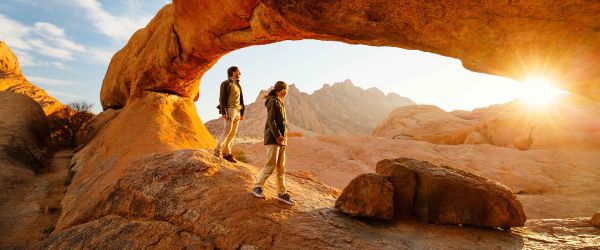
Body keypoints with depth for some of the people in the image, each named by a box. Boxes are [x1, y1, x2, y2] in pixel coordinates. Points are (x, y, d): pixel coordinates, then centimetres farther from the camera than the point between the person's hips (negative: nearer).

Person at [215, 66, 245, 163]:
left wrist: (242, 113, 13)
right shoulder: (225, 84, -1)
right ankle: (218, 150, -8)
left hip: (237, 111, 7)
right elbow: (222, 99, -9)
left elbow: (241, 100, 20)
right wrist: (223, 112, -18)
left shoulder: (238, 85, 20)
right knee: (227, 130, -16)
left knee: (233, 132, 1)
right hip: (229, 110, -7)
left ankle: (226, 153, 2)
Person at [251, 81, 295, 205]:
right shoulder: (273, 101, -8)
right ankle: (257, 186, 9)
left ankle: (282, 193, 14)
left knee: (281, 167, 9)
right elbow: (271, 120, -16)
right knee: (271, 165, -6)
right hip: (273, 138, -9)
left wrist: (283, 136, 11)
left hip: (281, 139, 9)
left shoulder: (280, 102, 19)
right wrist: (277, 136, -23)